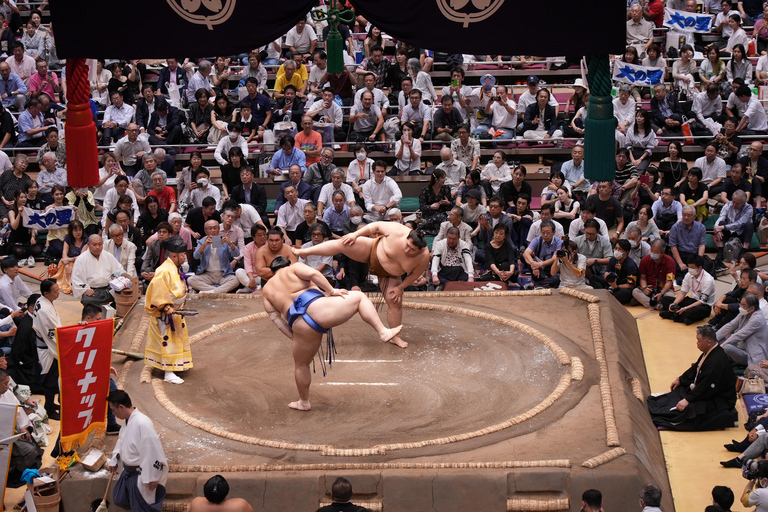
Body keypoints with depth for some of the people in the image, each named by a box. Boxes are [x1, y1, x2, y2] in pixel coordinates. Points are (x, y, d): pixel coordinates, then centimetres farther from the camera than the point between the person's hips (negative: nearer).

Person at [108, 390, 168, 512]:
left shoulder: (142, 423, -30)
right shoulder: (128, 421, 2)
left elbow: (153, 451, -29)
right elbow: (121, 441, 21)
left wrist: (152, 478, -25)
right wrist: (114, 460, 28)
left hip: (141, 474, -10)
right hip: (128, 471, 10)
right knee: (119, 500, 22)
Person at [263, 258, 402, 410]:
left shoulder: (267, 290, 25)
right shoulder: (293, 268, 16)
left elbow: (274, 317, 17)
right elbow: (312, 273, -5)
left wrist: (293, 335, 18)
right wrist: (332, 291, 1)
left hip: (300, 325, 3)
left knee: (301, 365, 25)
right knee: (359, 297, 15)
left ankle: (304, 402, 36)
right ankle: (383, 332, 0)